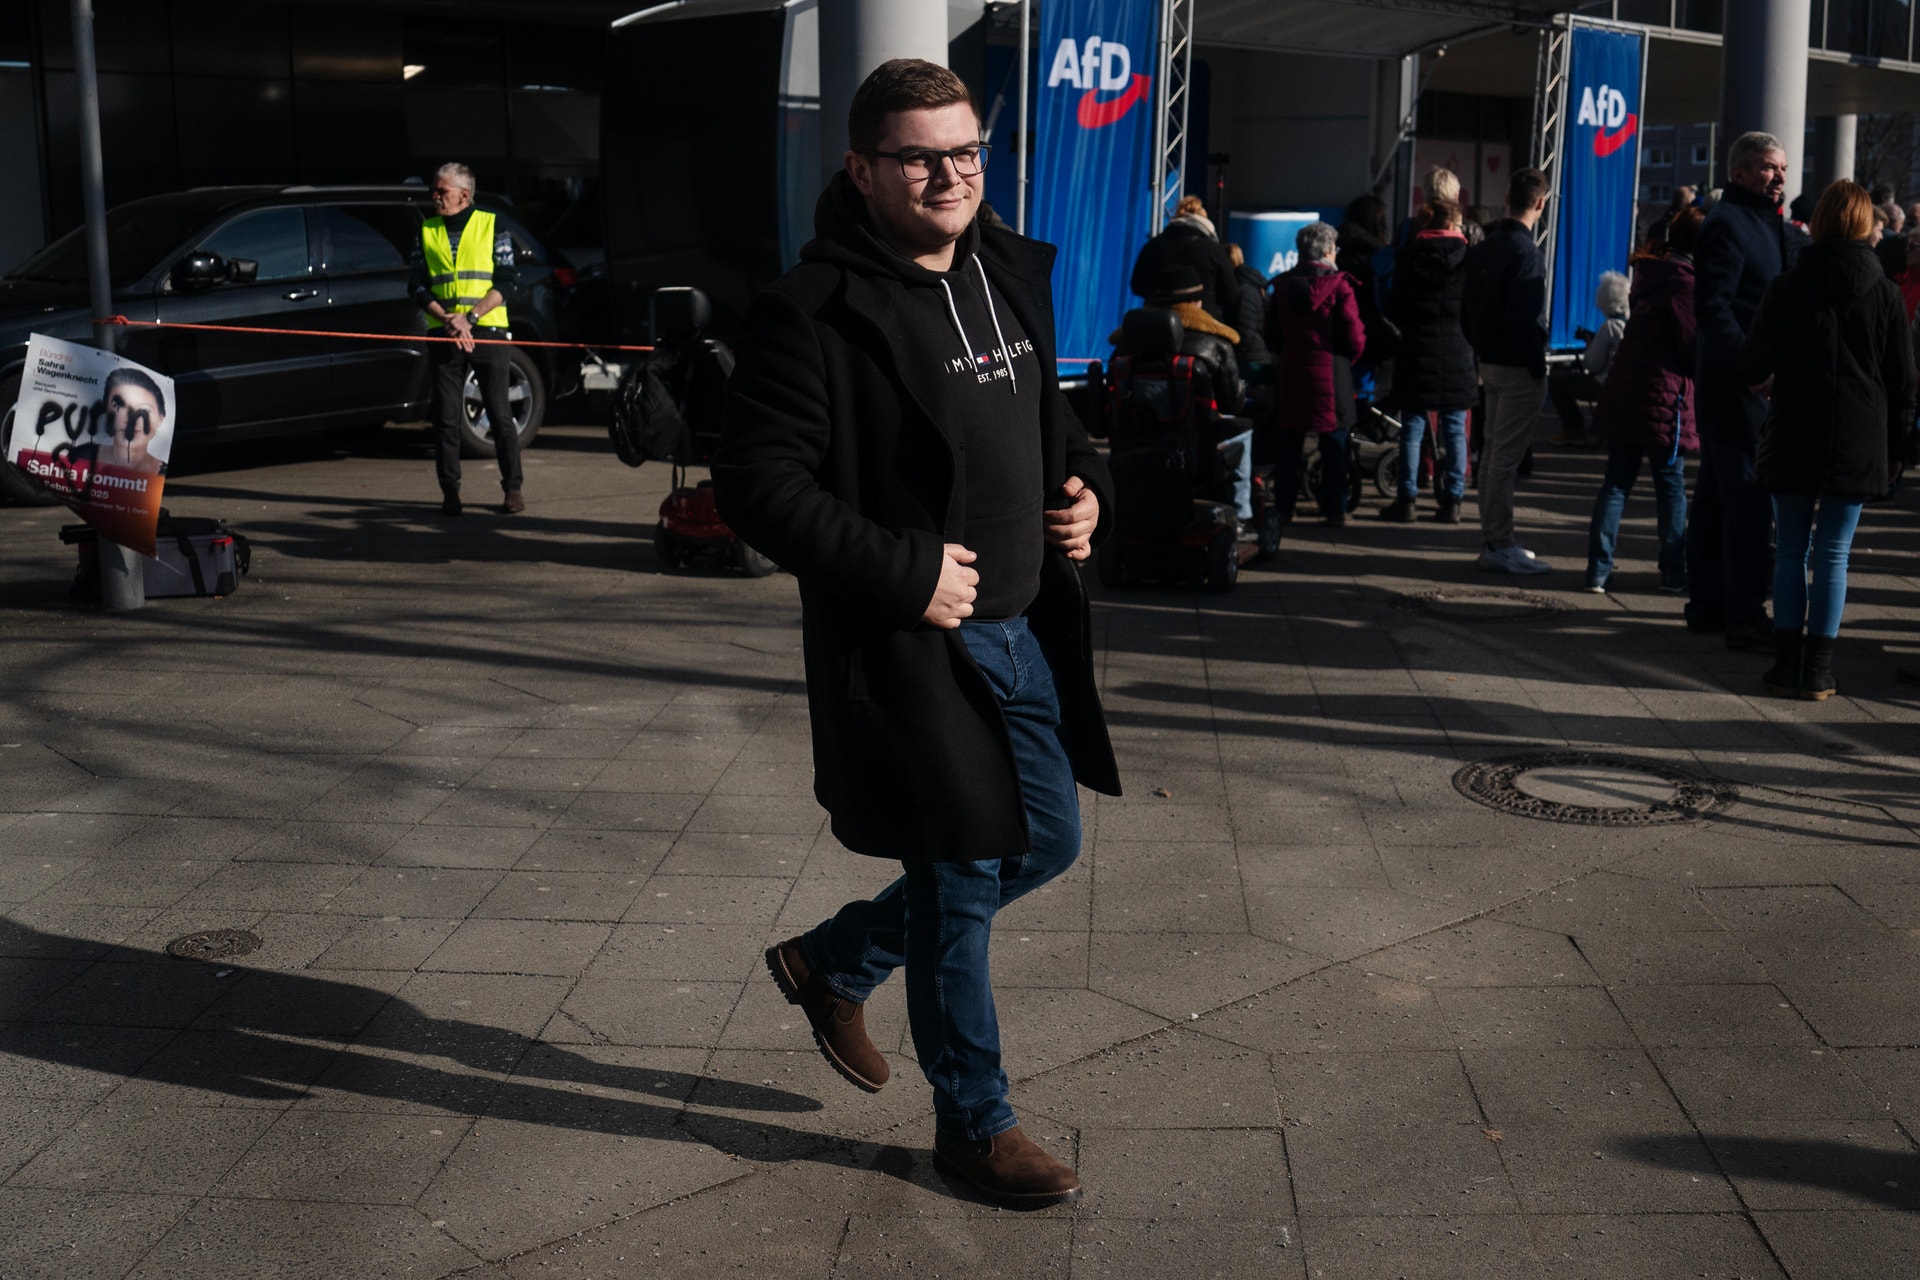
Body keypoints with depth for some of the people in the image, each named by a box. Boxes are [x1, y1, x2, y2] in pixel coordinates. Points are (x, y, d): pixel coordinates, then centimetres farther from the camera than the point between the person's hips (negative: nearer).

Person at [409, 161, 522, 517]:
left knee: (500, 414, -2)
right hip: (443, 336, 2)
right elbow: (416, 286, 6)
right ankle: (450, 493, 9)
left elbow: (505, 282, -1)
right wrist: (448, 320, -10)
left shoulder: (492, 226, 4)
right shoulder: (426, 232, 11)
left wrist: (470, 317, -13)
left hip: (487, 331, -2)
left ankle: (512, 489, 6)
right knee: (446, 417, 2)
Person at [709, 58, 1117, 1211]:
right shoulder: (814, 309, -17)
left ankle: (834, 961, 38)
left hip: (1023, 630, 8)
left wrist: (1087, 487, 2)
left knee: (1046, 842, 19)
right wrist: (903, 571, -23)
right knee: (960, 885, 4)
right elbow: (758, 482, -19)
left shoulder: (1012, 275, 8)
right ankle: (975, 1126, 25)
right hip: (911, 646, -8)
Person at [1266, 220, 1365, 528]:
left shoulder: (1281, 285, 4)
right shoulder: (1338, 286, -9)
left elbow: (1272, 337, 9)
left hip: (1291, 374, 4)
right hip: (1331, 376, -3)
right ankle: (1335, 510, 7)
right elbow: (1355, 340, -9)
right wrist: (1349, 358, 11)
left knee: (1289, 445, 9)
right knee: (1334, 446, 5)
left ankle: (1284, 507, 10)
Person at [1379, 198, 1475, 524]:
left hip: (1417, 351, 0)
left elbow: (1394, 308, 3)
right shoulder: (1467, 257, -3)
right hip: (1457, 353, 0)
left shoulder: (1409, 256, 0)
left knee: (1413, 428, 5)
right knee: (1455, 430, 6)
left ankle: (1407, 499, 4)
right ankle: (1452, 501, 6)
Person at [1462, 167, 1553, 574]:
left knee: (1493, 451, 14)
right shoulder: (1525, 251, -16)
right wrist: (1537, 365, -15)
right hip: (1517, 366, -9)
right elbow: (1524, 318, -21)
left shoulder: (1486, 247, 11)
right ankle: (1500, 546, -3)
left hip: (1490, 360, 9)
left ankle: (1492, 540, 21)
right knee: (1506, 456, -6)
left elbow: (1468, 307, 15)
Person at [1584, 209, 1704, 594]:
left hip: (1621, 395, 7)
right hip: (1662, 399, -7)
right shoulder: (1685, 284, -11)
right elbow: (1695, 350, -11)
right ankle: (1674, 574, 9)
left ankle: (1599, 569, 6)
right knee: (1671, 487, 4)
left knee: (1616, 483, 8)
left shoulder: (1651, 275, 12)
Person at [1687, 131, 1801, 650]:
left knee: (1717, 497, 13)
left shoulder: (1775, 226, 20)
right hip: (1733, 385, -10)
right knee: (1749, 500, -9)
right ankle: (1745, 616, -6)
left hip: (1761, 380, 10)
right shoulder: (1726, 223, -11)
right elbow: (1711, 306, -19)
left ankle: (1707, 605, 21)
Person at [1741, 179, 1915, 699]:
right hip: (1859, 442, 0)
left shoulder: (1785, 288, -2)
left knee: (1792, 549, 8)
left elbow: (1753, 367, 1)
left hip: (1793, 438, 0)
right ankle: (1818, 670, 6)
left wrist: (1764, 382, 24)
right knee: (1833, 554, 5)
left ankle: (1788, 664, 8)